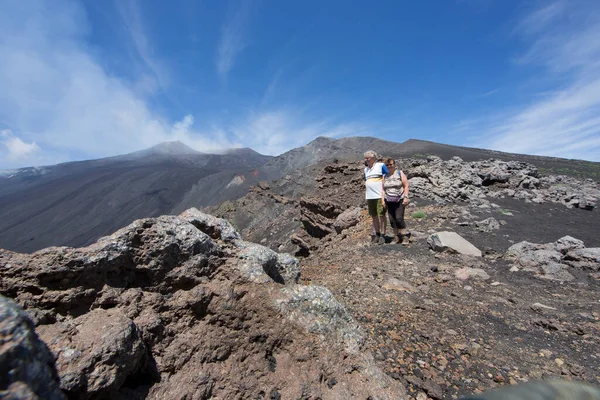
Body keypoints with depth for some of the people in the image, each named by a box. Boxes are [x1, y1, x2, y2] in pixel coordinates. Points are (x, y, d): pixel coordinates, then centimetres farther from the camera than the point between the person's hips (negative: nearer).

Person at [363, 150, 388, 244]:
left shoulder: (381, 166, -2)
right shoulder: (366, 170, 16)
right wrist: (365, 197, 15)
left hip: (380, 196, -6)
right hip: (369, 197, 6)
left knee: (381, 215, -2)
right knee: (374, 216, 10)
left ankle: (382, 236, 6)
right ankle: (377, 234, 21)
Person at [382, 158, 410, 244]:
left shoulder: (400, 173, -2)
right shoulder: (385, 176, 8)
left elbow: (406, 186, -5)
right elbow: (383, 189, 9)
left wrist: (406, 197, -14)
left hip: (399, 200, -4)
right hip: (389, 201, 4)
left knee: (399, 218, -12)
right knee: (392, 220, 3)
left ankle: (405, 237, -1)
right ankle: (396, 237, 14)